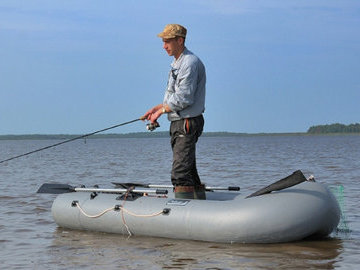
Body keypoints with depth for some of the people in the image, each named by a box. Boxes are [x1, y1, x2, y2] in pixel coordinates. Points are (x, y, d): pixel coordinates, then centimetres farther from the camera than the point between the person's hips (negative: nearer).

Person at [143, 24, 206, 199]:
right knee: (189, 171, 14)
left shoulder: (190, 63, -14)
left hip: (187, 123, -11)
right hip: (178, 123, 11)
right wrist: (157, 108, 9)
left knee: (180, 173, -15)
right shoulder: (177, 63, 18)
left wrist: (161, 111, -10)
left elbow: (184, 98, -20)